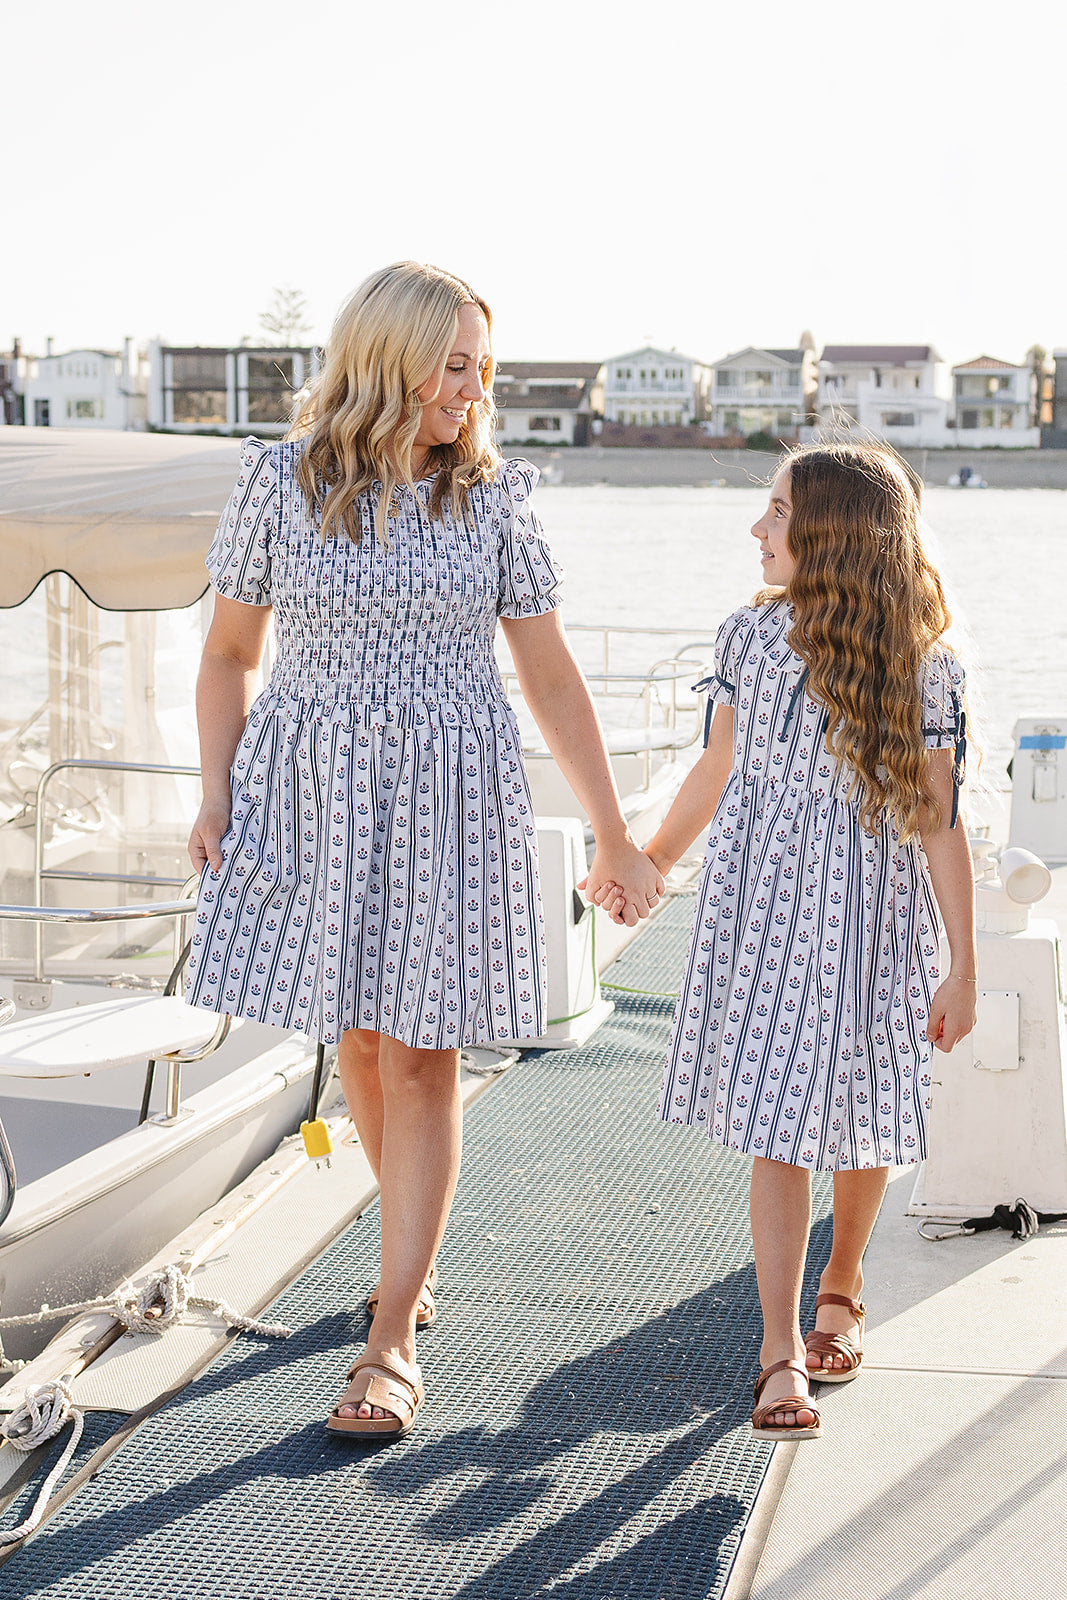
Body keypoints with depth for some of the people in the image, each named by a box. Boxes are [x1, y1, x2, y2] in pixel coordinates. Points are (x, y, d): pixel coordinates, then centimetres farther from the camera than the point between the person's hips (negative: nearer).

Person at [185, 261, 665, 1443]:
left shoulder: (491, 498, 0)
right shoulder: (281, 481, 0)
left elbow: (552, 681, 4)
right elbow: (229, 654, 7)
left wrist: (614, 841, 5)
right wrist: (214, 794, -4)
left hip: (451, 795, -1)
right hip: (312, 790, 1)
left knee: (420, 1055, -2)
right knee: (356, 1037, 12)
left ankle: (394, 1336, 5)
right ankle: (416, 1241, 38)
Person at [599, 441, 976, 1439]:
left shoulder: (920, 669, -8)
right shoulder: (752, 635, 2)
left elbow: (938, 824, -6)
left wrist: (963, 969, -7)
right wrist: (649, 861, 26)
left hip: (868, 914, -1)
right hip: (760, 905, 2)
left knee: (860, 1112, 12)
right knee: (778, 1123, -3)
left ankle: (841, 1291, 38)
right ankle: (781, 1351, 1)